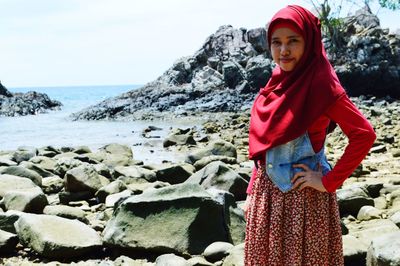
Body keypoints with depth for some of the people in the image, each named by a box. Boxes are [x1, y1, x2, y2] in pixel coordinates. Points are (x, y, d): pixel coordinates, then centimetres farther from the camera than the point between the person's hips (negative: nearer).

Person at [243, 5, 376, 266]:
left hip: (304, 195, -6)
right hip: (267, 194, 7)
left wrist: (329, 182, -17)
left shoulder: (320, 84, -15)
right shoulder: (277, 84, 6)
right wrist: (252, 191, 11)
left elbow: (365, 134, -20)